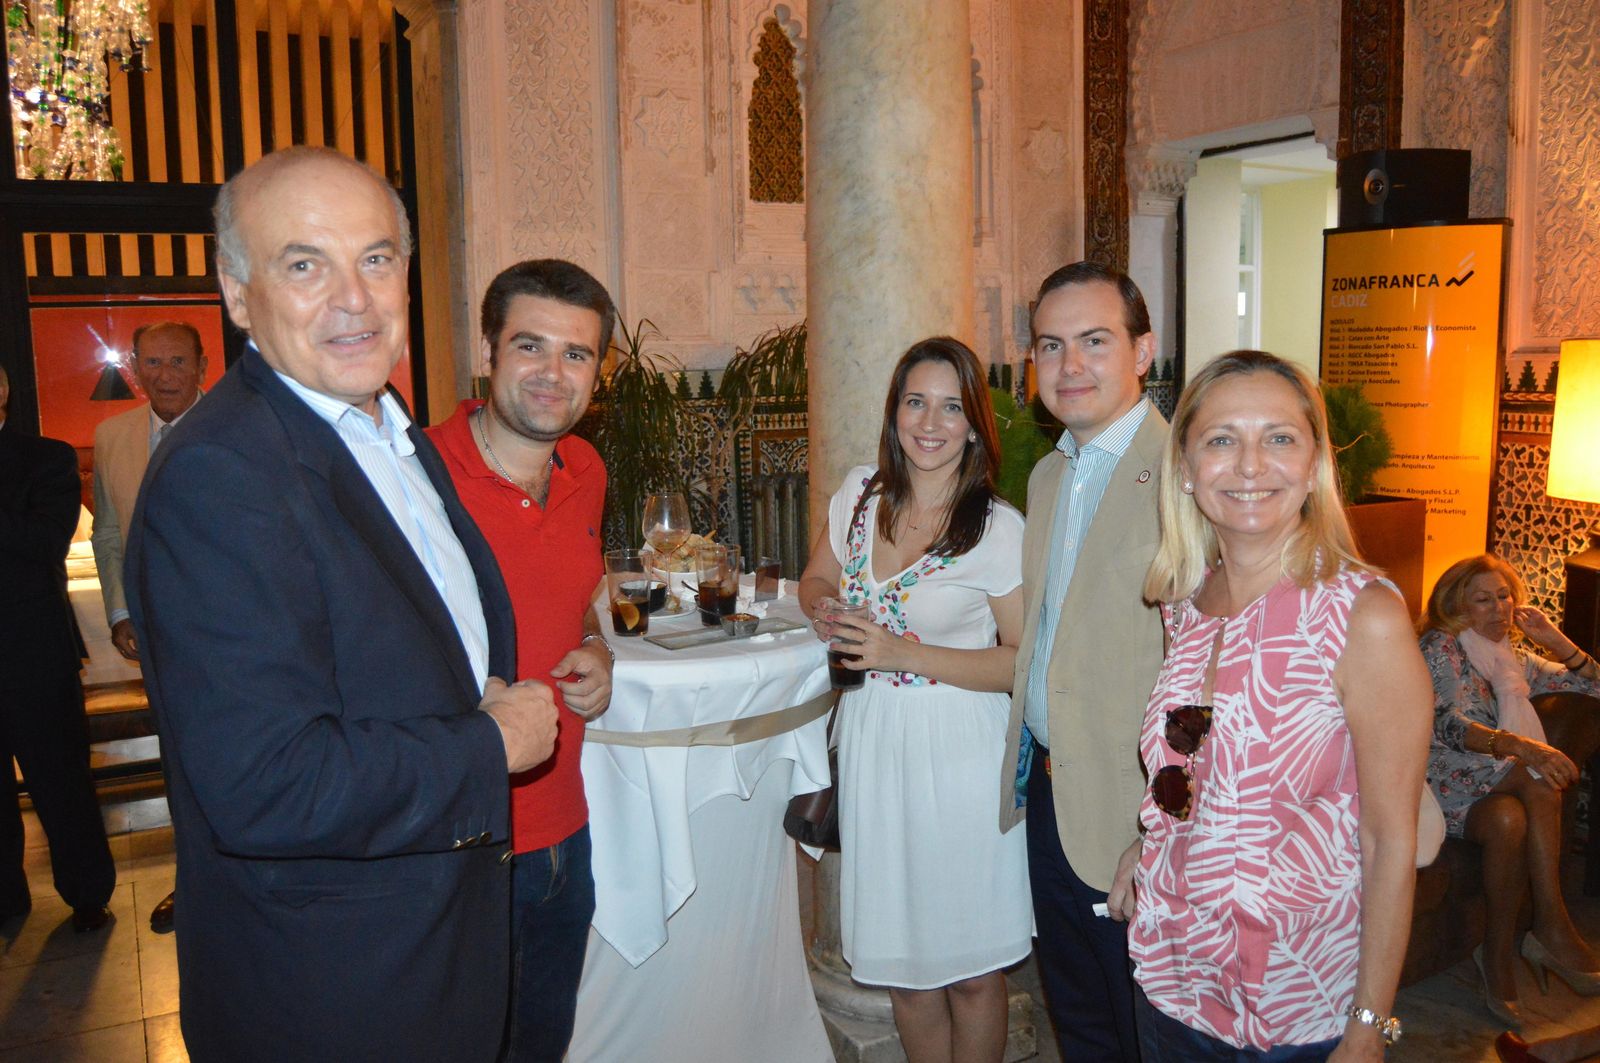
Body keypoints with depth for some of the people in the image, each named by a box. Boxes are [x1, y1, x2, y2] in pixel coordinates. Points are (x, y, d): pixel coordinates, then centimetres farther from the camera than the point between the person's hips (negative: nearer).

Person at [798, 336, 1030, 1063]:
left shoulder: (999, 529, -11)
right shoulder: (860, 493, 3)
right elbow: (816, 579, 18)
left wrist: (906, 654, -20)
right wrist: (825, 609, -6)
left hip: (958, 755, -4)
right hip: (872, 746, 4)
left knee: (970, 970, 8)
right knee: (902, 962, 16)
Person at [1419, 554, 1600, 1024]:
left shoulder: (1514, 660, 19)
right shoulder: (1440, 645, -3)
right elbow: (1447, 724, -20)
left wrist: (1553, 638, 7)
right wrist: (1522, 747, -36)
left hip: (1496, 788, 5)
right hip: (1446, 780, -5)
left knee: (1511, 820, -32)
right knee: (1539, 777, -32)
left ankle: (1498, 955, -29)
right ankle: (1552, 925, -26)